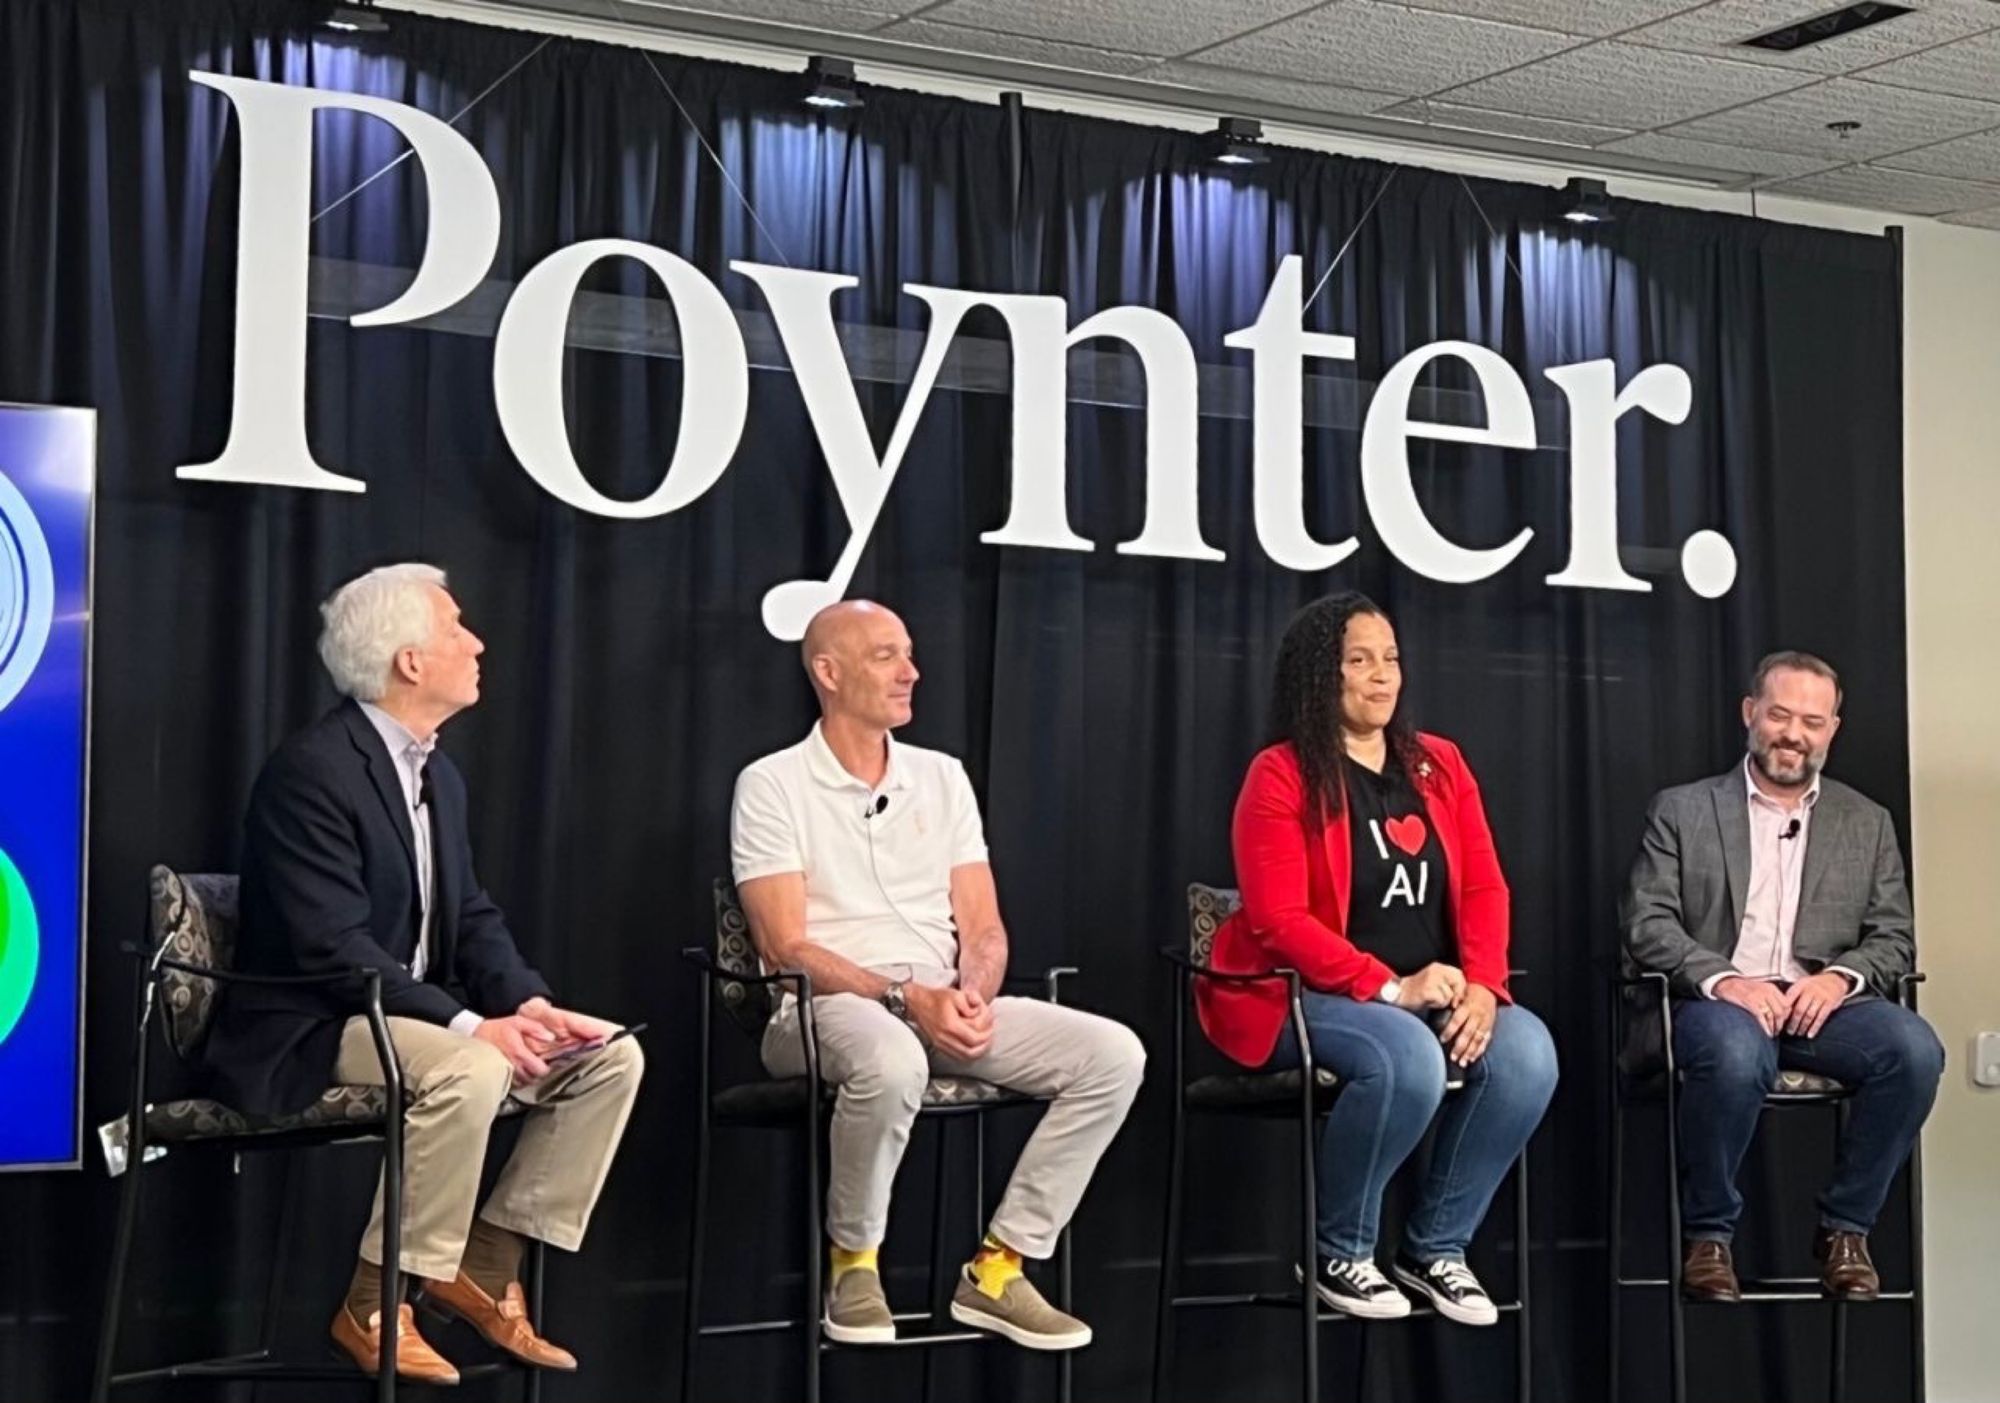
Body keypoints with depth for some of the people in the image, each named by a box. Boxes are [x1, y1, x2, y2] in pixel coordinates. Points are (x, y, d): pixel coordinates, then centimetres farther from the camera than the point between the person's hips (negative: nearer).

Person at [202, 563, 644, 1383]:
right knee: (467, 1072, -36)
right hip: (310, 1030, -9)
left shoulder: (438, 775, 11)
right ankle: (374, 1308, -21)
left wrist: (526, 1003, -7)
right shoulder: (311, 770, -18)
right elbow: (335, 947, -25)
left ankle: (484, 1269, 2)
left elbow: (473, 916, 13)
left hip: (414, 1014, 9)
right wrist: (470, 1024, -29)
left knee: (611, 1057, -3)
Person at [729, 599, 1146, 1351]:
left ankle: (997, 1267, -10)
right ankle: (853, 1262, -14)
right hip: (828, 1007, -6)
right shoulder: (772, 784, -2)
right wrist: (907, 998, -21)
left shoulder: (942, 777, 14)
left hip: (944, 1004, 6)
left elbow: (985, 929, 10)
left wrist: (972, 995, -13)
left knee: (1113, 1055, -16)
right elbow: (787, 949, -10)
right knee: (892, 1063, -42)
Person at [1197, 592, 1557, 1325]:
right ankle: (1339, 1255, -12)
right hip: (1304, 997, -6)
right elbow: (1279, 922, -14)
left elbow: (1484, 889, 6)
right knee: (1407, 1058, -35)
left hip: (1433, 996, 6)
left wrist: (1482, 987, -13)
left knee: (1527, 1051, -22)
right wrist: (1390, 989, -21)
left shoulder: (1439, 765, 11)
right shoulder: (1280, 775, -7)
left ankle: (1436, 1247, -5)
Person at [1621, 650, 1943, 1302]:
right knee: (1735, 1051, -38)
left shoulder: (1867, 823, 19)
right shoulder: (1681, 810, 11)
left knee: (1914, 1048, -29)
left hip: (1824, 1003, 3)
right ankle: (1707, 1236, -16)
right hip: (1721, 1001, -3)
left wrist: (1839, 978, -11)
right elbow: (1645, 924, 1)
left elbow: (1894, 939, 12)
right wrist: (1722, 979, -17)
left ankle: (1845, 1229, -10)